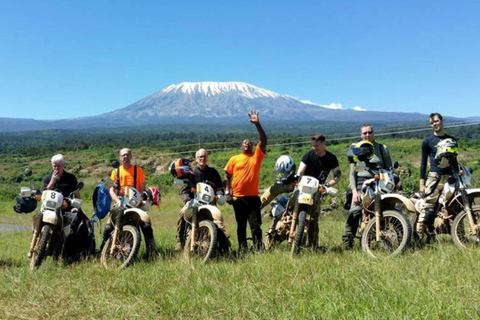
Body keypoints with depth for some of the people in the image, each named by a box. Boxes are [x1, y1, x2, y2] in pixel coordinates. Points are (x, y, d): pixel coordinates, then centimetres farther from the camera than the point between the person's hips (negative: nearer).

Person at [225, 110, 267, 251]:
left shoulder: (257, 155, 5)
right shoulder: (234, 159, 6)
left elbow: (264, 140, -6)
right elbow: (227, 175, 9)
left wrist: (257, 124, -15)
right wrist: (227, 191, 1)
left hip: (253, 197, -1)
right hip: (238, 197, 1)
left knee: (256, 225, -1)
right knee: (241, 225, 11)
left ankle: (258, 248, 4)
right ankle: (242, 248, 20)